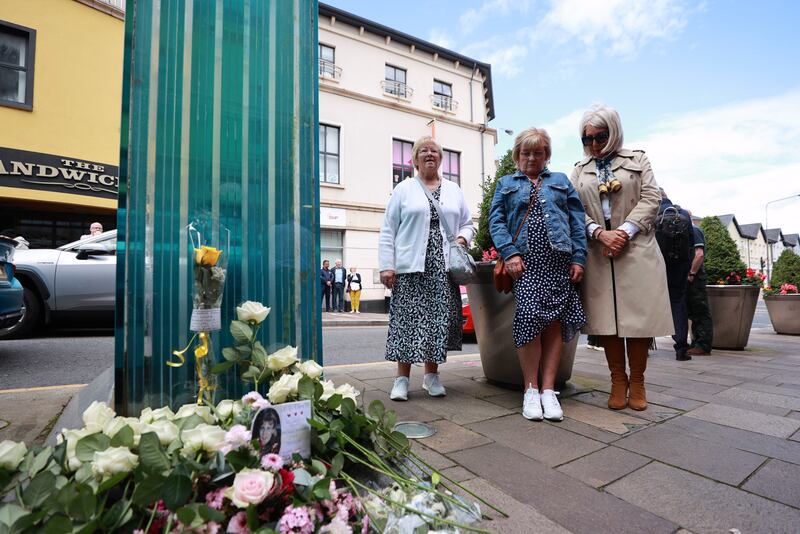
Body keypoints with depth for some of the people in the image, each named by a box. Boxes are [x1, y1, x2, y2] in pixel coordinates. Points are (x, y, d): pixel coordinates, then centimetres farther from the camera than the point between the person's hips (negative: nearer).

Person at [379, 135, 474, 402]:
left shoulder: (454, 190, 18)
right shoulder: (403, 189, 8)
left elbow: (467, 223, 20)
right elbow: (388, 231, 2)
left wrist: (462, 237, -3)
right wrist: (386, 266, -7)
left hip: (443, 268, 3)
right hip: (410, 267, -3)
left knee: (440, 320, 3)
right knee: (408, 319, -3)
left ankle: (431, 374, 17)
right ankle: (402, 377, 7)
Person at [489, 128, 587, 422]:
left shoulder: (561, 181, 21)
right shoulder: (506, 183, 19)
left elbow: (577, 221, 12)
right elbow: (496, 220, 5)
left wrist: (578, 258, 0)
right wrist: (509, 253, -10)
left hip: (559, 260, 2)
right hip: (525, 261, -1)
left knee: (554, 321, -1)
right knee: (529, 317, -14)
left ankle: (548, 390, 7)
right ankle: (531, 389, 0)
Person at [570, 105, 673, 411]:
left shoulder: (637, 160, 14)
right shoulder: (580, 170, 15)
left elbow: (651, 198, 3)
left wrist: (624, 231, -11)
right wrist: (600, 233, -12)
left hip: (636, 249, -1)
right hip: (598, 254, 1)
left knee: (638, 316, -1)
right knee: (606, 317, 0)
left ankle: (637, 382, 14)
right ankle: (618, 381, 12)